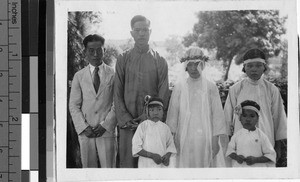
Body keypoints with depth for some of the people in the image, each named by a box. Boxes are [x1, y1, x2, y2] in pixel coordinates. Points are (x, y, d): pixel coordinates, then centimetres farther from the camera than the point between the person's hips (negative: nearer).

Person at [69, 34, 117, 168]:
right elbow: (73, 105, 7)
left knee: (108, 168, -3)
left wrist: (105, 125, -9)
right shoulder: (79, 76, 9)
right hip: (85, 132, 2)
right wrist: (84, 127, -6)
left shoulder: (113, 75, 4)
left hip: (107, 130, -1)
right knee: (88, 167, 2)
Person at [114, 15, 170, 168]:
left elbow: (163, 94, 2)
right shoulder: (123, 59, 8)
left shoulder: (159, 61, 6)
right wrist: (125, 118, -7)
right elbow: (117, 93, 4)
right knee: (127, 161, -1)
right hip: (127, 123, 0)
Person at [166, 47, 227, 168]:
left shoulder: (211, 88, 3)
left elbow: (217, 115, 3)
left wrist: (215, 139, -2)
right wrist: (172, 138, 2)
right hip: (184, 138, 0)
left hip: (205, 138, 0)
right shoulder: (179, 87, 5)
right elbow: (172, 114, 6)